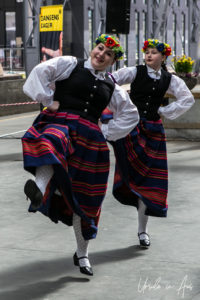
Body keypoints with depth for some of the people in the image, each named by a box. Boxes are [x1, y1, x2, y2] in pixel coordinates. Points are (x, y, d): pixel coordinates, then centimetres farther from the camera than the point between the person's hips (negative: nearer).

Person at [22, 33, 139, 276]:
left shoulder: (111, 87, 20)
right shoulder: (70, 65, 10)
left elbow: (131, 115, 27)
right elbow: (40, 72, -1)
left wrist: (107, 132, 15)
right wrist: (49, 101, -6)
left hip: (90, 137, 4)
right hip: (60, 122, -4)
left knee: (85, 197, 5)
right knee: (53, 143, -43)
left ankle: (82, 254, 21)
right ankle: (40, 190, -71)